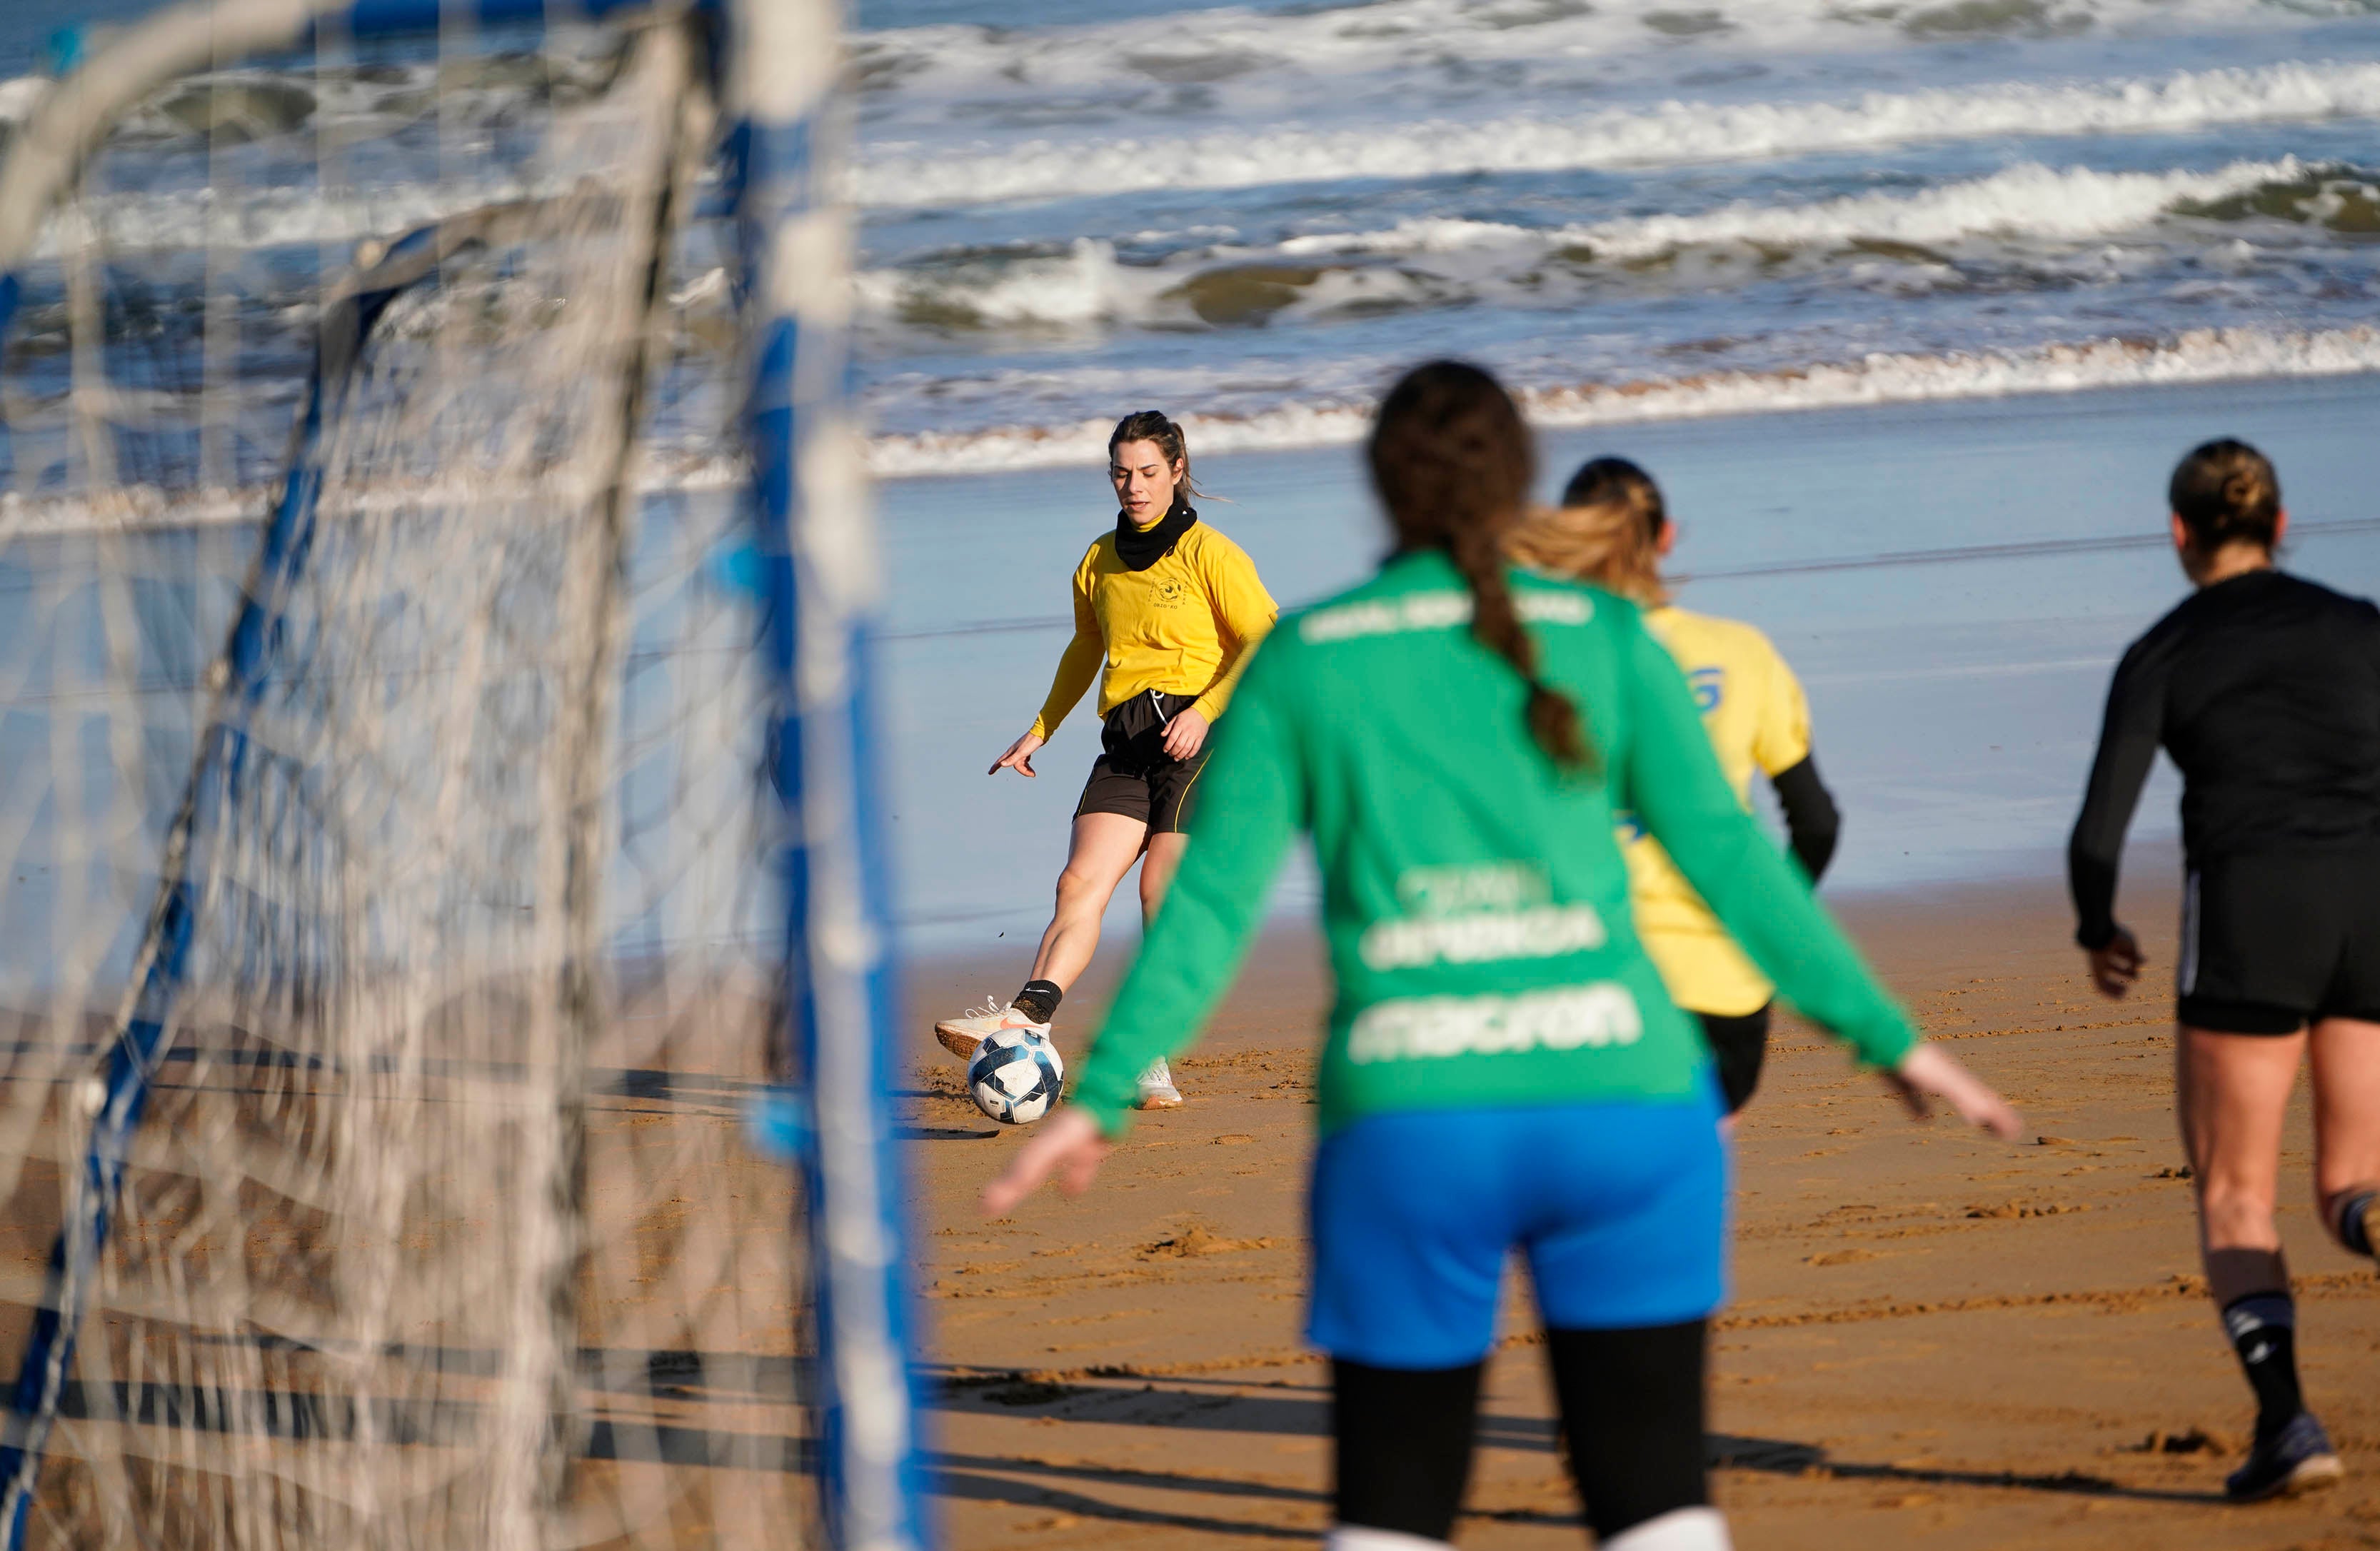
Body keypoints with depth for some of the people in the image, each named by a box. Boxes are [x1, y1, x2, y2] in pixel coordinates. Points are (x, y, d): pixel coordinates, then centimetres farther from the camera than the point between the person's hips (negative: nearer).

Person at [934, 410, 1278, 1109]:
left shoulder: (1209, 554, -1)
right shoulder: (1100, 562, 17)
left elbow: (1265, 644, -6)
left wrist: (1205, 711, -18)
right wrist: (1040, 731, 28)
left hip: (1197, 738, -5)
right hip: (1127, 743, 5)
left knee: (1163, 894, -11)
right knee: (1081, 882, -14)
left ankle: (1152, 1064, -4)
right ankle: (1026, 1016, -33)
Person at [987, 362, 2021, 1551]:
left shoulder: (1301, 662, 7)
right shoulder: (1604, 638, 6)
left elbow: (1212, 903, 2)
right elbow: (1726, 855, 4)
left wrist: (1099, 1097, 7)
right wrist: (1889, 1039, 10)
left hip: (1410, 1116, 0)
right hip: (1620, 1096, 0)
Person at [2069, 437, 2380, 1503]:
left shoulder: (2161, 657, 6)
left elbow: (2099, 835, 3)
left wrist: (2098, 934, 22)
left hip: (2248, 915, -3)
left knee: (2233, 1200, 10)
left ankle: (2284, 1421, -11)